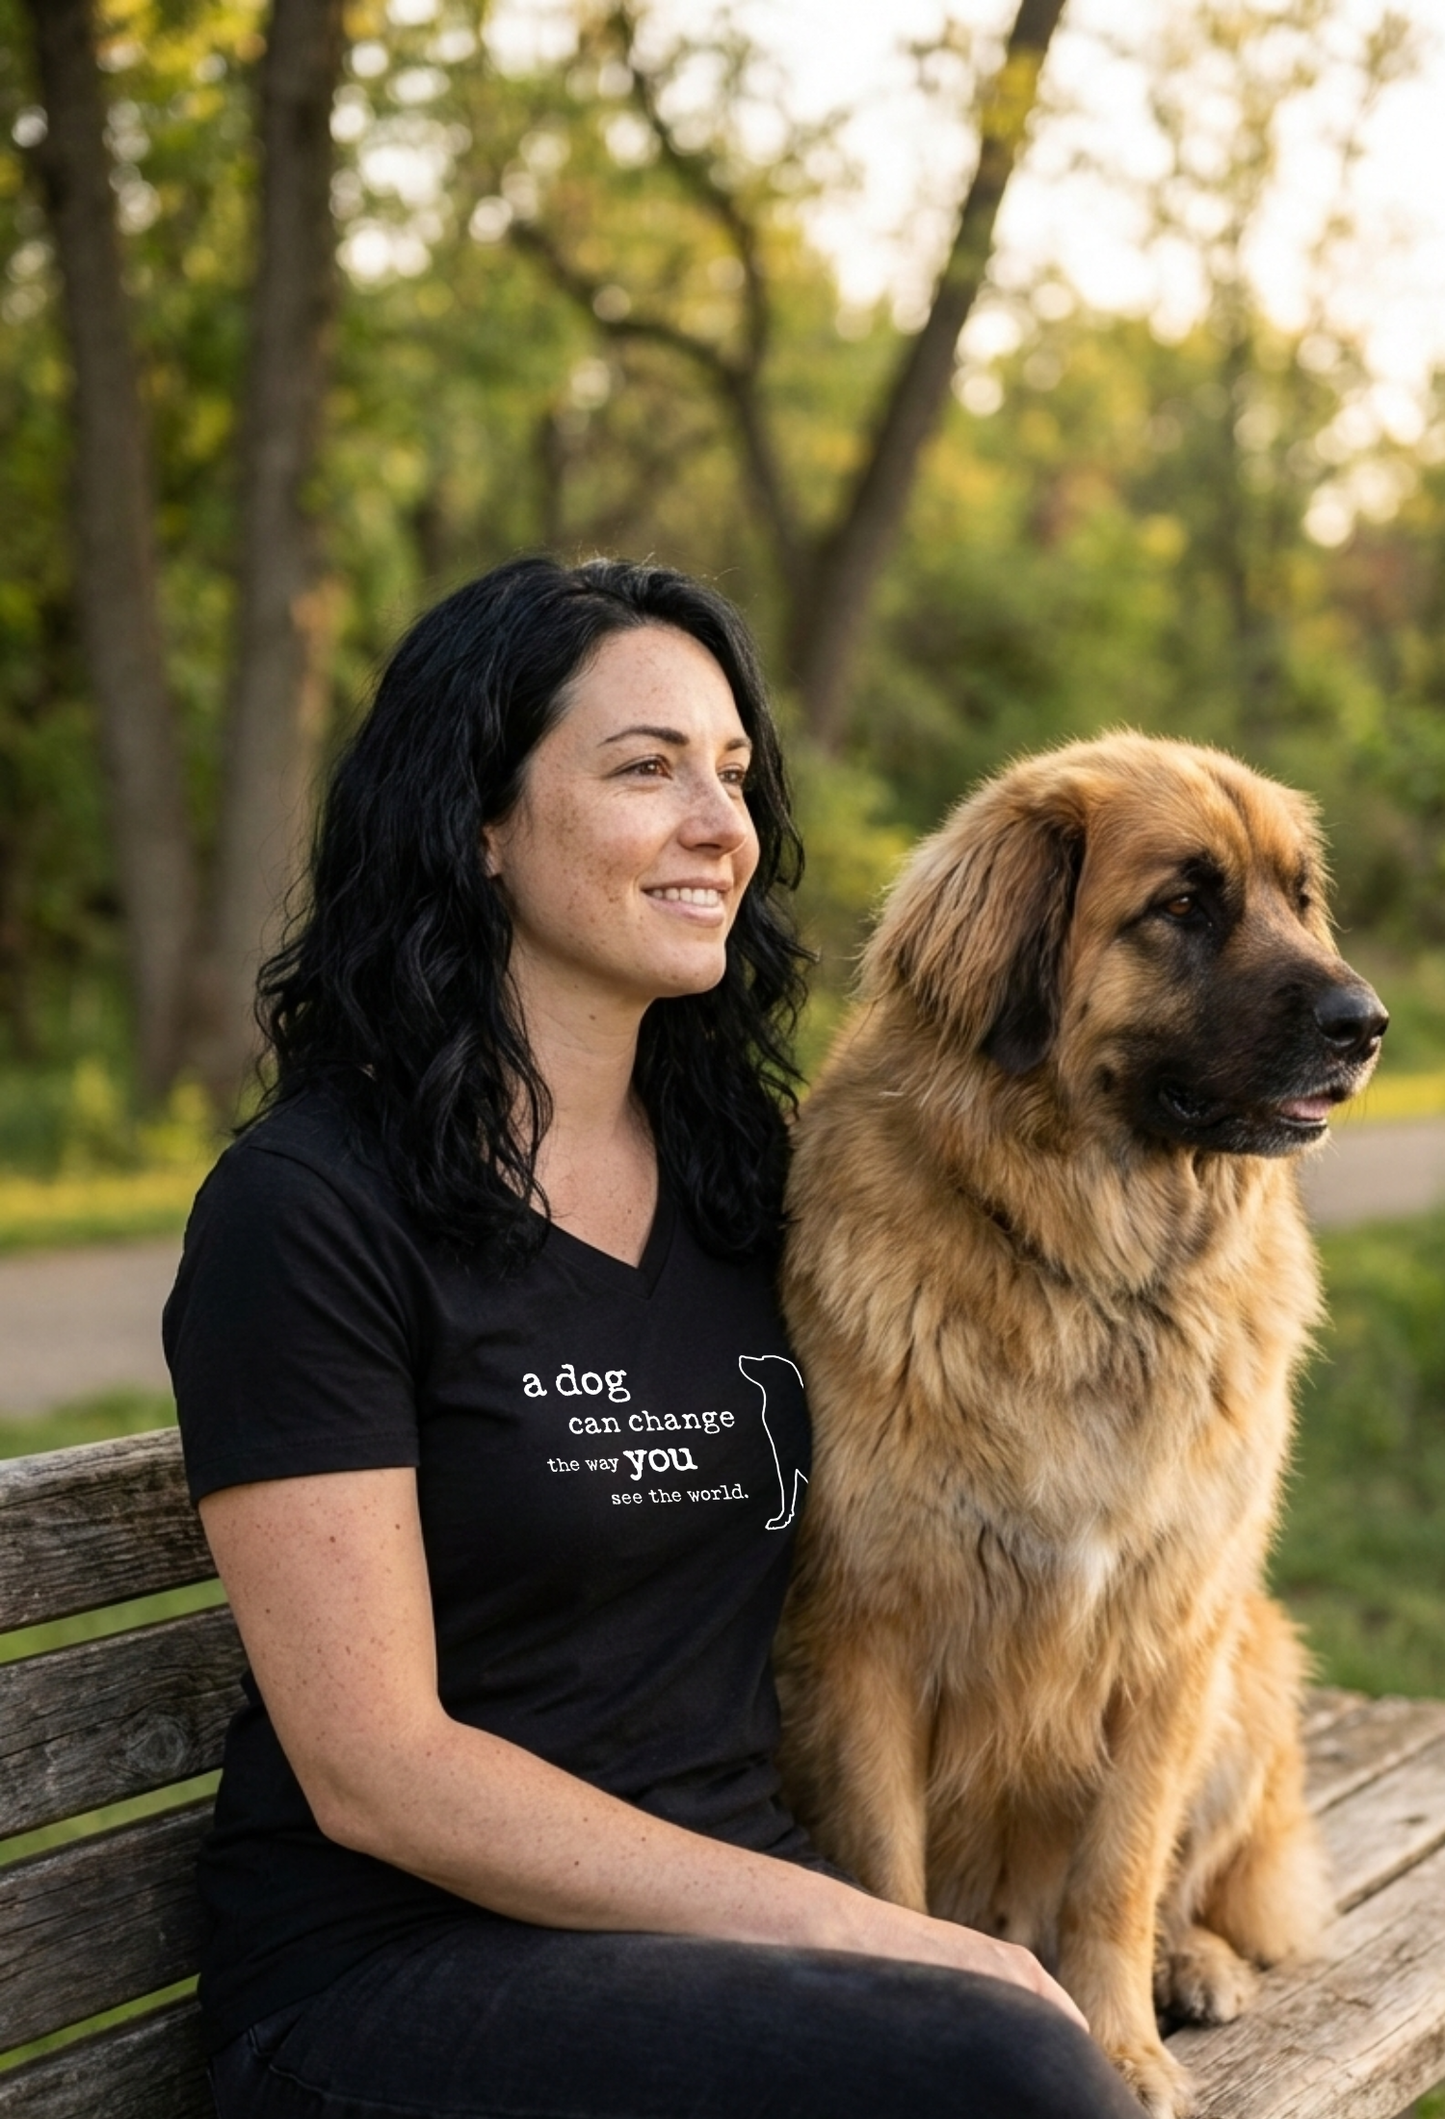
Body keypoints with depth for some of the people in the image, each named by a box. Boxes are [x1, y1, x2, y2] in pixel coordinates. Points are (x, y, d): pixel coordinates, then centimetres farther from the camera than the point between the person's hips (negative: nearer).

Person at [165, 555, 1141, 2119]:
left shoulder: (738, 1170, 10)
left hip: (735, 1913, 6)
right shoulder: (306, 1209, -10)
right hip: (390, 1973, -6)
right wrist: (857, 1931, -16)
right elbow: (374, 1772, -14)